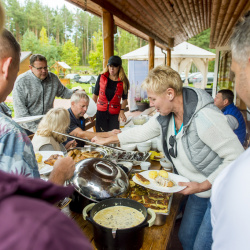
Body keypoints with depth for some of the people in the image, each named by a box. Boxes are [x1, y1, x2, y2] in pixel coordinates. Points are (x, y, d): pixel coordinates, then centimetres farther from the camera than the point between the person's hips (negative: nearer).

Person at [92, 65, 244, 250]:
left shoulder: (205, 118, -31)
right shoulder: (166, 115, -7)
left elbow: (237, 158, -24)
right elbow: (142, 132, 8)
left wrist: (204, 185, -25)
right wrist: (108, 140, 13)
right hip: (198, 191, 7)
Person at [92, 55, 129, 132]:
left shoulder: (123, 82, -1)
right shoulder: (101, 77, 3)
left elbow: (124, 99, 6)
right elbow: (95, 94, 9)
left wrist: (122, 111, -7)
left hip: (115, 114, -1)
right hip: (101, 111, 1)